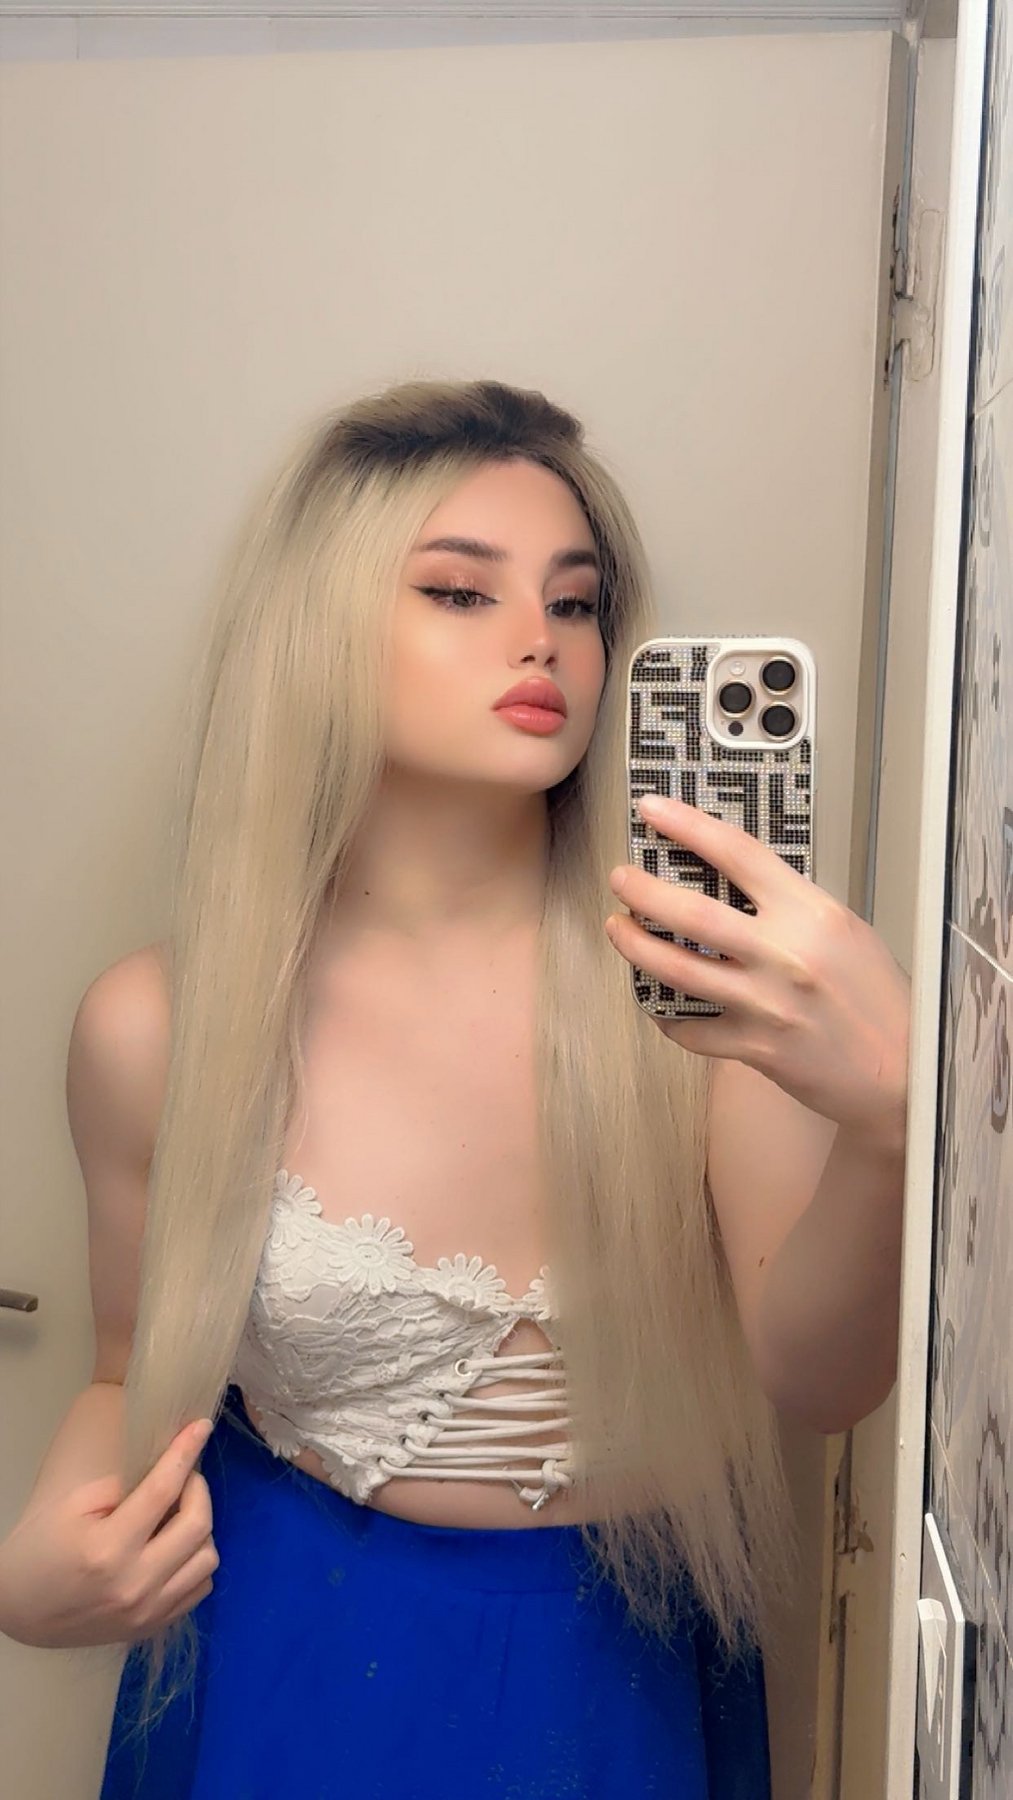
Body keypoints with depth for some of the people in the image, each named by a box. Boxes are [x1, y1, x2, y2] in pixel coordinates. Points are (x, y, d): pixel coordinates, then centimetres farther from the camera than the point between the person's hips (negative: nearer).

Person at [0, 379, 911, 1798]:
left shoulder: (694, 972, -17)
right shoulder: (156, 1029, -15)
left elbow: (822, 1383, -22)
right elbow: (141, 1376, 1)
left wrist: (889, 1109, -41)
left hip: (627, 1673, 1)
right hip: (292, 1660, 0)